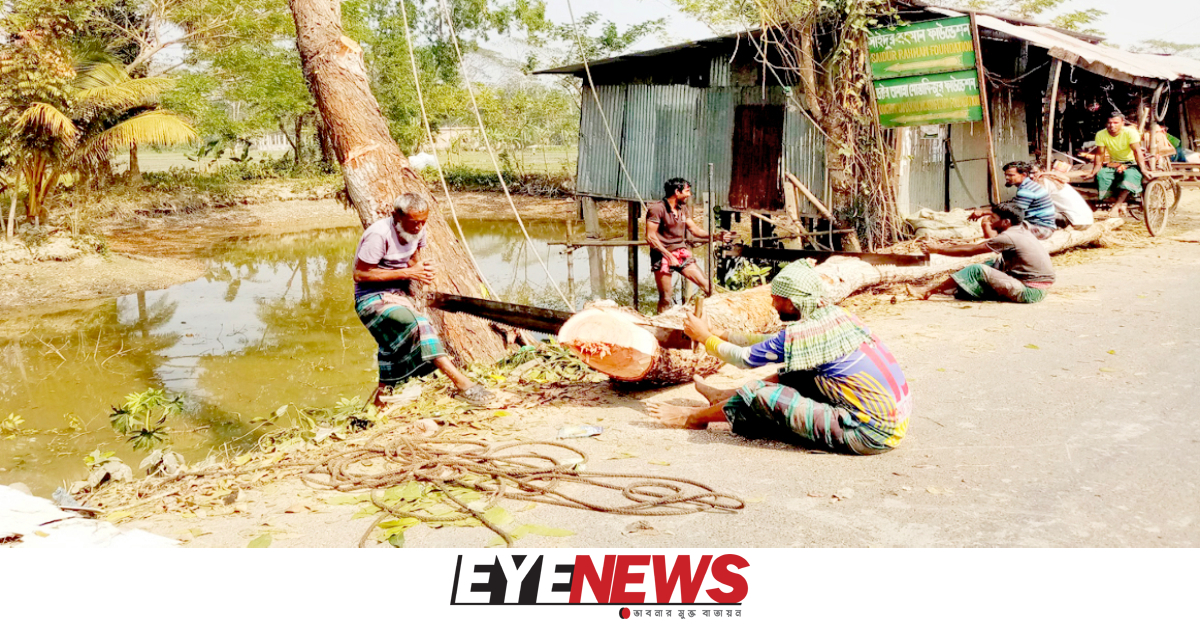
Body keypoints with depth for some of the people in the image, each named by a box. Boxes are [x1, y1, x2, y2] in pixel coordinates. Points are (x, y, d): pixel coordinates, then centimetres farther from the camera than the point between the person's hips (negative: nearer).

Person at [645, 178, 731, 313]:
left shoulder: (683, 209, 12)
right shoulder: (657, 208, -11)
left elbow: (695, 229, 16)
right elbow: (650, 237, -14)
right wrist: (668, 255, -19)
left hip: (682, 253, 6)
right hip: (663, 256, -6)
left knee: (706, 285, -1)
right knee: (665, 299, -3)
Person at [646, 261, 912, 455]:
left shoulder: (802, 335, -17)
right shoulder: (835, 315, 8)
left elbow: (744, 358, -2)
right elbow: (770, 341, 21)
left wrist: (705, 337, 14)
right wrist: (720, 333, 26)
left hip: (870, 435, -9)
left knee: (762, 395, -5)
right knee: (796, 375, 19)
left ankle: (694, 417, 16)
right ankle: (726, 396, 35)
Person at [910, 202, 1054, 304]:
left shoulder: (1008, 238, -15)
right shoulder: (1022, 229, 9)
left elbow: (969, 251, -10)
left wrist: (938, 249, -2)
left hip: (1029, 293, -9)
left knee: (978, 270, -12)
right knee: (996, 264, 18)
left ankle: (928, 291, -5)